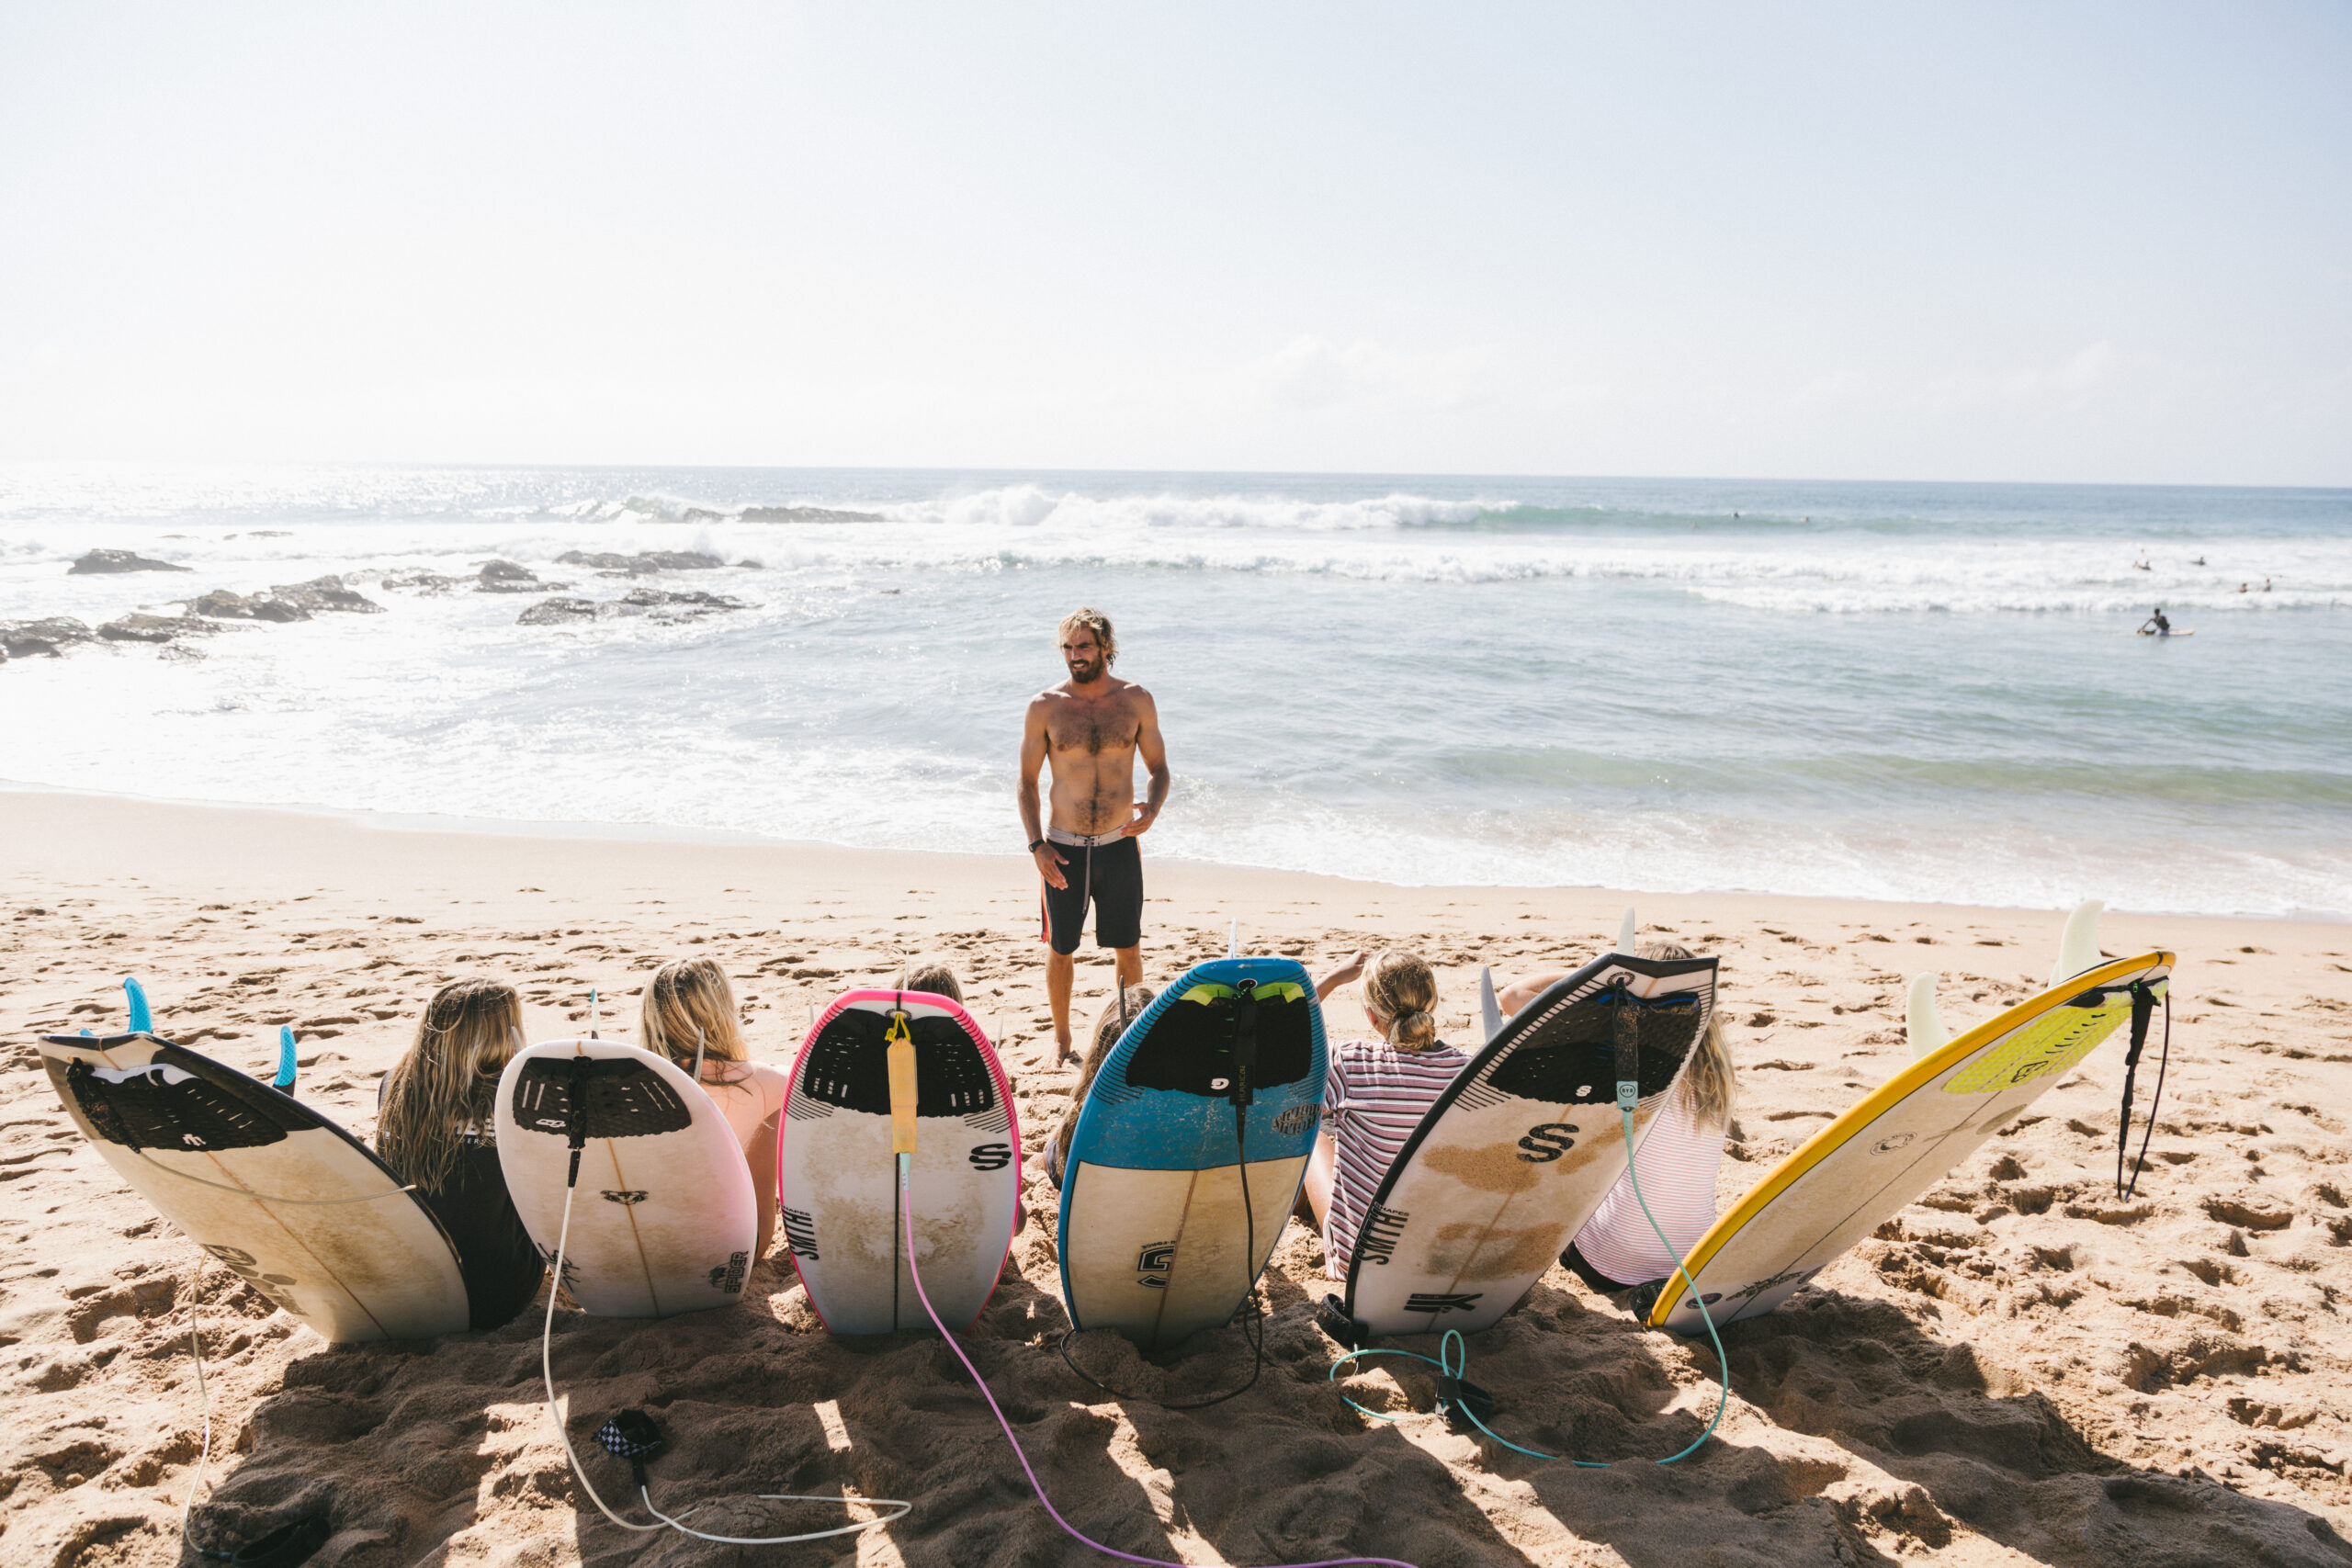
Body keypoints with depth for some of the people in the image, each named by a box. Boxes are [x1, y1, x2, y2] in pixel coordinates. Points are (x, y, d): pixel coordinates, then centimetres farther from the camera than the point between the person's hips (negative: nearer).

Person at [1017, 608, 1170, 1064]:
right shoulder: (1044, 706, -5)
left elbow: (1159, 768, 7)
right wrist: (1036, 846, -9)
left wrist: (1153, 808, -15)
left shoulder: (1136, 700, -2)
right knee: (1060, 950, 10)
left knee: (1129, 950, 9)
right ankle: (1061, 1037, 30)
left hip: (1120, 846, 1)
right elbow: (1026, 781, 1)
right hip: (1063, 850, -1)